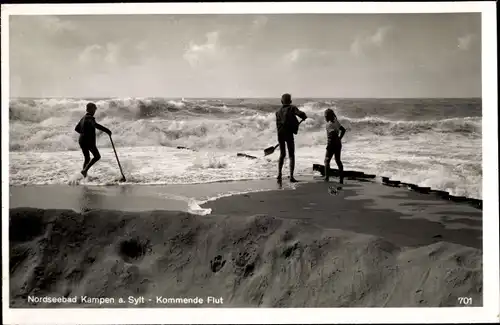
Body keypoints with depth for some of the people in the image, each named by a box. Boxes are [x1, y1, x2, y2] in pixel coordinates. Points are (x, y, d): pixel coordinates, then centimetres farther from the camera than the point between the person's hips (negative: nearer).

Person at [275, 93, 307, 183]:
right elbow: (300, 113, -17)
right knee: (291, 155, 5)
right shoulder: (292, 108, 0)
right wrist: (304, 116, 5)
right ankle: (291, 176, -2)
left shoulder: (278, 111, 14)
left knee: (282, 154, 17)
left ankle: (279, 174, 3)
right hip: (289, 133, -4)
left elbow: (278, 124, 13)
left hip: (280, 134, 4)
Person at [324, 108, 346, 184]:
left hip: (332, 144, -9)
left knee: (327, 160, 0)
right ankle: (341, 179, 14)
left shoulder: (329, 124, -16)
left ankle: (326, 178, -4)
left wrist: (328, 144, -22)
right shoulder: (336, 122, 11)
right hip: (338, 143, 9)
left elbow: (333, 134, -28)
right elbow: (343, 130, 22)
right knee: (338, 160, 14)